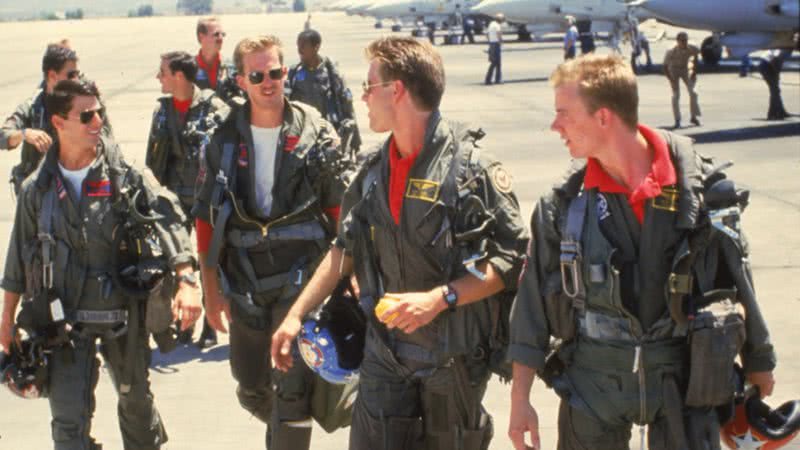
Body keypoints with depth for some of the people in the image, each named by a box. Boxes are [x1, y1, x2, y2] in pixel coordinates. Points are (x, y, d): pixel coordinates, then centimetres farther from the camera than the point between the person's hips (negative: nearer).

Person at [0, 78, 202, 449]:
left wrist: (185, 280, -31)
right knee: (68, 420, -5)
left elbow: (168, 220, -16)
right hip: (65, 318, 0)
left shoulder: (126, 176, -6)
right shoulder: (37, 189, 0)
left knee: (135, 398, 20)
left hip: (123, 313, 0)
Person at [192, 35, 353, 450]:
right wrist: (212, 289, 2)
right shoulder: (224, 140, 1)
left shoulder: (315, 133, -4)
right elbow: (206, 218, 4)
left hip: (301, 276, -3)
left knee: (292, 390, -6)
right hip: (244, 280, 3)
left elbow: (339, 208, 0)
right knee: (251, 389, 16)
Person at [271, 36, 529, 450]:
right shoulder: (374, 172, 5)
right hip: (384, 354, 5)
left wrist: (438, 299, -23)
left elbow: (512, 256, -15)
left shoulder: (470, 167, -14)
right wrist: (296, 315, 10)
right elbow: (346, 249, 14)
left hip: (455, 357, -5)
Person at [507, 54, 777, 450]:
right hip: (594, 378, 1)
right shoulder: (564, 205, -4)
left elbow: (736, 281, 3)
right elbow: (534, 300, 1)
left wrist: (758, 363, 12)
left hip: (683, 375, -1)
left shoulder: (700, 188, -8)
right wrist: (520, 398, -1)